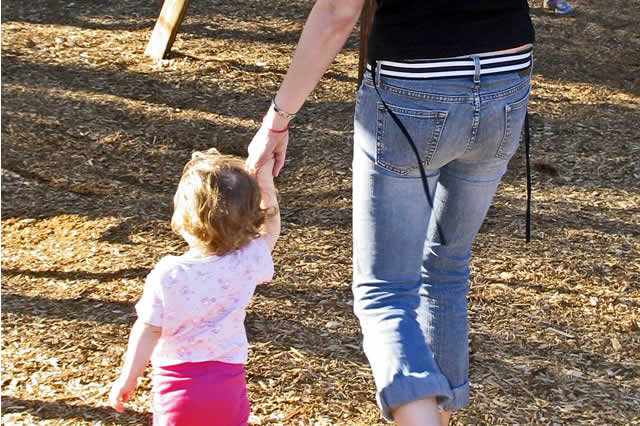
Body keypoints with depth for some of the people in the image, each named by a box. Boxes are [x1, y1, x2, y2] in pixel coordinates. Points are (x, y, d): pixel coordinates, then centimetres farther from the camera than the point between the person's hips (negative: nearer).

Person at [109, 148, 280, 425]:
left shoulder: (167, 275, -18)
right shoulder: (247, 262, -13)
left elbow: (148, 331, -9)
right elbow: (271, 226, 8)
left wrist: (127, 379, 5)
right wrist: (264, 177, 5)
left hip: (177, 385, -2)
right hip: (228, 384, 2)